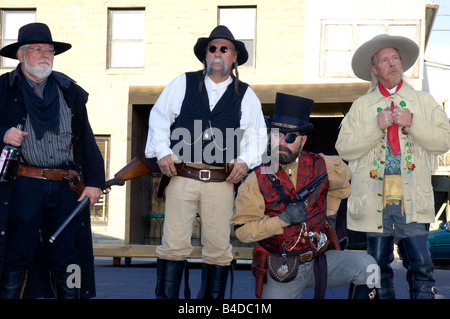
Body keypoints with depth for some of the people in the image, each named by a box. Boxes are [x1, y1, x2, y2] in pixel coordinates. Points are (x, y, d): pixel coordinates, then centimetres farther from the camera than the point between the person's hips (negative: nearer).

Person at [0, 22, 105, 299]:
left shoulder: (70, 91, 15)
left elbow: (87, 141, 13)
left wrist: (95, 182, 5)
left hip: (66, 188, 3)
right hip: (23, 185, -2)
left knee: (67, 260, 5)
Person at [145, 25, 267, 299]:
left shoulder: (246, 95, 12)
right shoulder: (183, 84, 10)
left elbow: (258, 134, 14)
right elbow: (159, 118, 12)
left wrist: (245, 160, -2)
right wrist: (162, 152, 0)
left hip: (222, 183, 1)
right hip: (182, 177, -1)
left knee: (218, 249, 3)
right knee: (174, 244, -3)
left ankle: (213, 298, 15)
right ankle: (166, 296, 4)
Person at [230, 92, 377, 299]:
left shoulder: (321, 166, -2)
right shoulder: (257, 180, -8)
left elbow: (343, 180, 21)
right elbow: (242, 230, -12)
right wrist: (283, 220, -22)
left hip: (319, 260, 1)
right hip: (281, 270, -1)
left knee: (366, 266, -21)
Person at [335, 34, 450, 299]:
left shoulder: (424, 102, 13)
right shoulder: (361, 106, 11)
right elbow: (344, 147, 1)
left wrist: (413, 124, -9)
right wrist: (376, 127, -9)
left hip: (413, 200, 0)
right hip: (375, 197, 1)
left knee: (421, 267, -6)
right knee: (379, 267, 6)